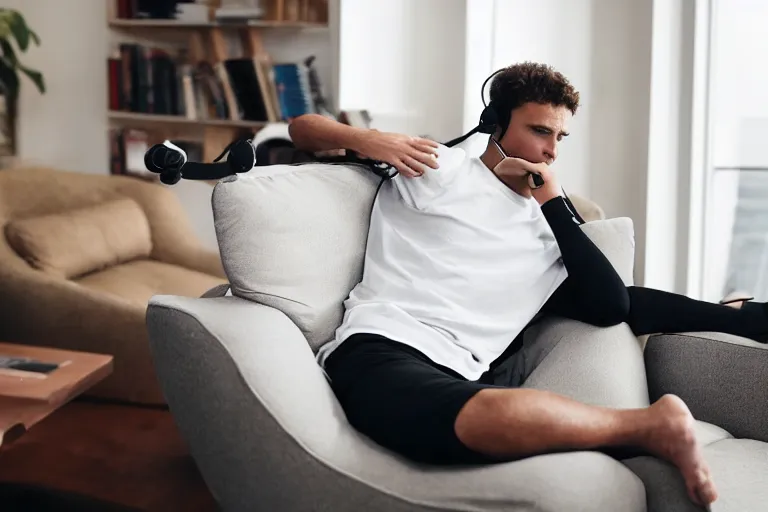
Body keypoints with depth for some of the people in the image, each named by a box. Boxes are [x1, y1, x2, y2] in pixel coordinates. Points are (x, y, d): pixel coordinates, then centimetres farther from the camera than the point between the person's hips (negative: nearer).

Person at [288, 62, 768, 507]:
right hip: (381, 349, -7)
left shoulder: (546, 228, 23)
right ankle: (655, 424, -28)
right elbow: (303, 127, 14)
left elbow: (611, 305, 6)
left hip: (459, 377, 7)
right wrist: (368, 139, -8)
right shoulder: (440, 168, 11)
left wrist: (552, 197, 10)